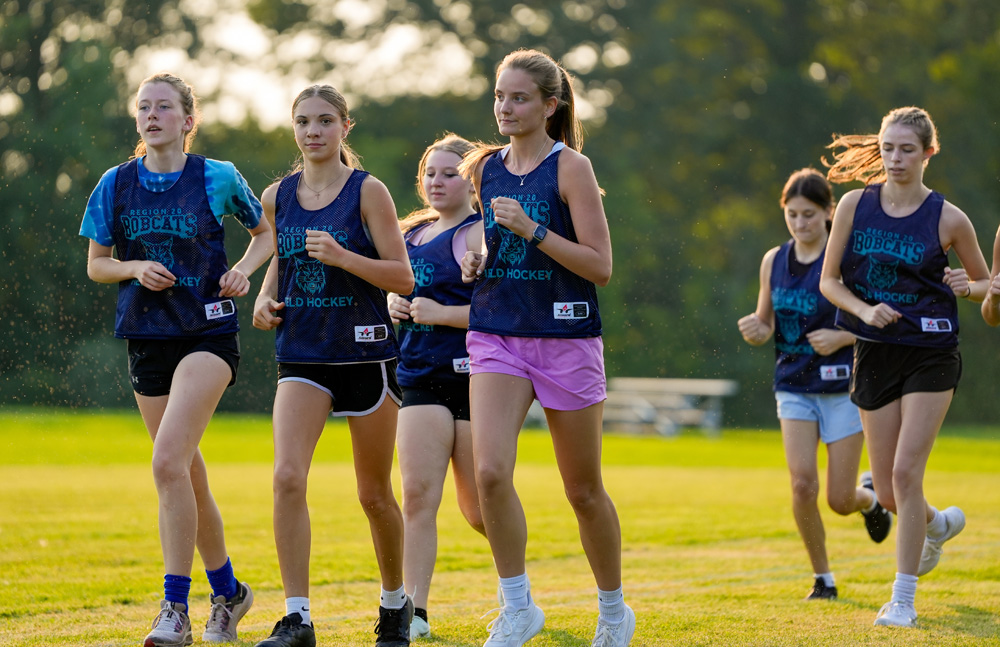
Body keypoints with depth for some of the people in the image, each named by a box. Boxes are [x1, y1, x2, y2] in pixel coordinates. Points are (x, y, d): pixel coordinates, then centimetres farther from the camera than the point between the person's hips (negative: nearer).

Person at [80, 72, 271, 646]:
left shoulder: (217, 179, -2)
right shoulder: (117, 185, 5)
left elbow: (265, 234, 12)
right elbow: (96, 264, 12)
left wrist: (244, 270, -6)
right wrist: (135, 268, -8)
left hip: (209, 334, -4)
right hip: (148, 337, 4)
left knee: (168, 462, -21)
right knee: (188, 477, 11)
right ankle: (228, 591, 31)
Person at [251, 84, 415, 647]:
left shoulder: (367, 192, -5)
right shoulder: (278, 197, 7)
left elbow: (403, 278, -8)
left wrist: (342, 257, -22)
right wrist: (266, 299, 3)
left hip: (365, 354, -3)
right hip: (302, 357, 3)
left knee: (374, 494, 8)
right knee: (288, 477, -18)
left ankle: (395, 601, 32)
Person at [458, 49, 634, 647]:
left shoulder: (570, 167, -7)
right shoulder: (486, 169, 9)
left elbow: (600, 266, -12)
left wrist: (532, 230, -21)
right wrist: (477, 262, 4)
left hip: (566, 339, -4)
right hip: (497, 335, 4)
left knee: (584, 491, 8)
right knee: (490, 472, -17)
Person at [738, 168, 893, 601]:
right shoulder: (774, 262, 4)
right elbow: (766, 323, 14)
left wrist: (841, 337, -23)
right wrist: (755, 331, -8)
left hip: (842, 388, -3)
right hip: (794, 386, 3)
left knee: (840, 500, 0)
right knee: (802, 484, -15)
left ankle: (869, 497, 38)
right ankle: (822, 578, 4)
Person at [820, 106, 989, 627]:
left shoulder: (947, 219, -6)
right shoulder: (855, 205, 0)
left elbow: (986, 284, 7)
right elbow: (828, 280, 5)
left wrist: (968, 286, -15)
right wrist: (864, 310, -12)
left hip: (931, 354, -3)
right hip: (874, 352, 3)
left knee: (906, 473, -13)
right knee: (887, 492, 7)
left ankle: (903, 599, -3)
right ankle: (940, 524, 42)